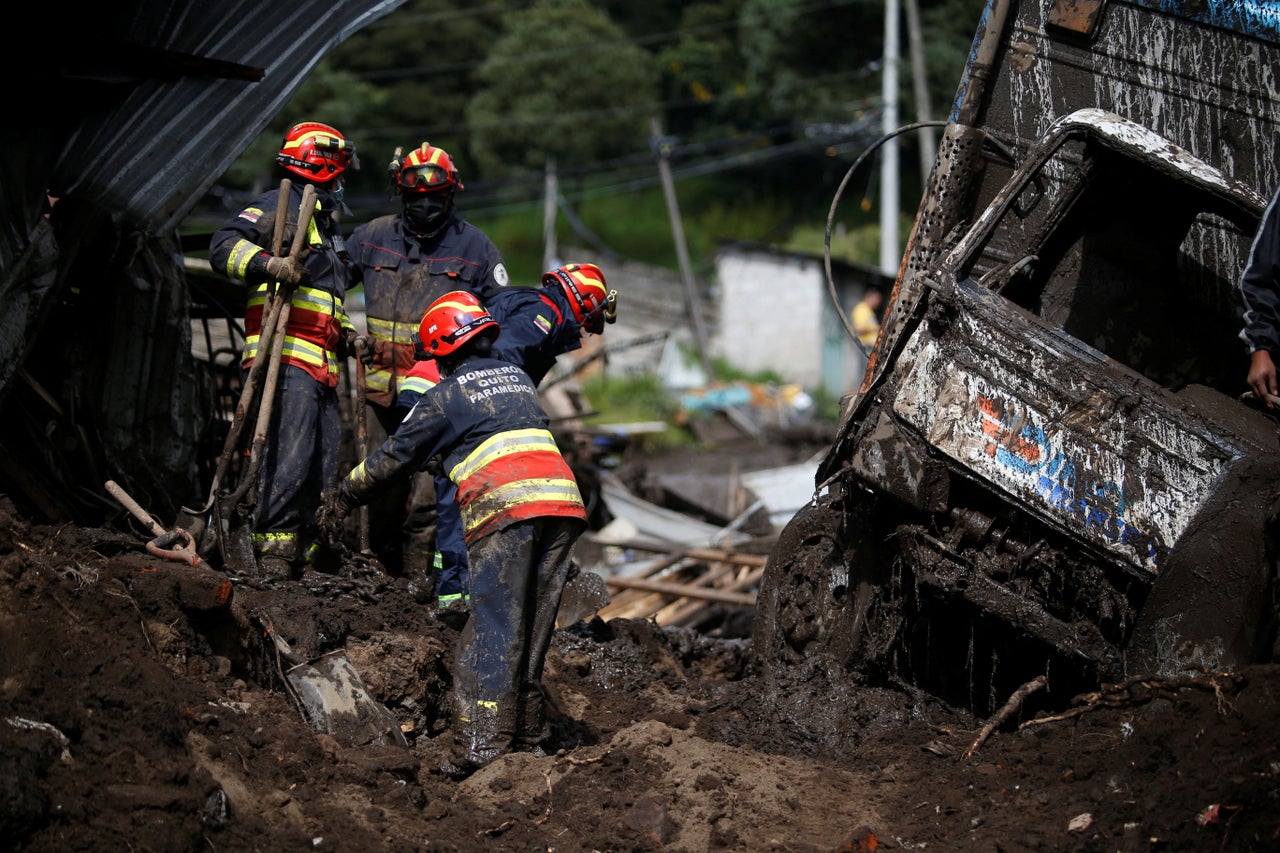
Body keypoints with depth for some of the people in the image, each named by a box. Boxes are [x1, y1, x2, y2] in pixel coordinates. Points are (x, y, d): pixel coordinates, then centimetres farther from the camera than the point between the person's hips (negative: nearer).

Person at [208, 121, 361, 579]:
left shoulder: (326, 221, 30)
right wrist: (271, 265, -31)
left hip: (321, 366, 10)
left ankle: (300, 549, 11)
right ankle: (272, 546, -18)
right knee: (290, 453, -19)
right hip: (288, 356, -10)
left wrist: (344, 331, 20)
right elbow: (224, 245, -15)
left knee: (323, 464, 7)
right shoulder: (280, 205, -1)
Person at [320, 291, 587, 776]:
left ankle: (480, 746, -18)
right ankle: (527, 735, 15)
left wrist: (343, 498, 29)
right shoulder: (518, 377, 28)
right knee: (533, 629, 12)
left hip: (505, 507, -6)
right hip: (563, 500, 6)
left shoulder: (447, 395, 9)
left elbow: (396, 457, 15)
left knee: (492, 629, -9)